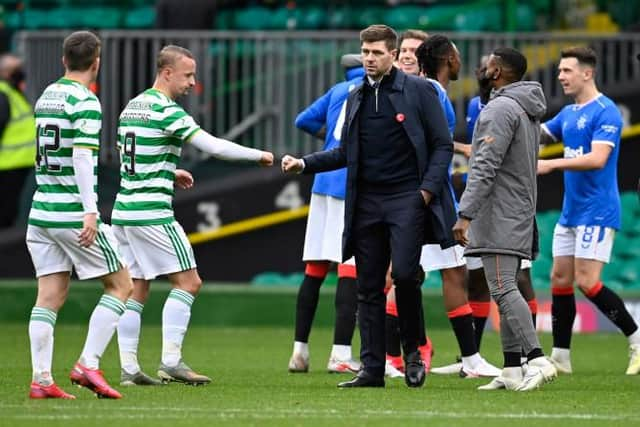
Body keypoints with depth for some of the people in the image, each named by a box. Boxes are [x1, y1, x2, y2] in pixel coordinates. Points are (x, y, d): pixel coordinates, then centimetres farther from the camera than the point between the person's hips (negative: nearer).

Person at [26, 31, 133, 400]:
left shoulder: (47, 95, 13)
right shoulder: (85, 102, -11)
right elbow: (83, 157, -21)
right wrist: (90, 211, -25)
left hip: (42, 213, 7)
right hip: (74, 214, -7)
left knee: (50, 296, 6)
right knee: (121, 285, 3)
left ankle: (41, 379, -1)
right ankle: (88, 364, -6)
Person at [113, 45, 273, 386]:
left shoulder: (131, 107, 13)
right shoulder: (166, 111, -14)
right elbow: (214, 146, -19)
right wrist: (259, 155, -6)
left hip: (124, 210, 9)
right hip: (152, 214, -9)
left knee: (136, 289, 9)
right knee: (188, 281, -3)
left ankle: (128, 367, 5)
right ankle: (171, 361, -9)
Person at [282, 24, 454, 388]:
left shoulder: (418, 91, 0)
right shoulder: (356, 98, 15)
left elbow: (443, 144, -1)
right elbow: (346, 154, 21)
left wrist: (429, 188, -12)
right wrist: (305, 164, 8)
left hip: (407, 197, -5)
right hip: (367, 202, 5)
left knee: (404, 273, -18)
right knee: (369, 287, 3)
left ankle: (413, 351, 4)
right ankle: (372, 369, 5)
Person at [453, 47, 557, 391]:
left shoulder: (501, 109, -14)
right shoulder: (527, 110, 17)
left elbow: (485, 168, -21)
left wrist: (465, 214, -24)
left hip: (499, 218, -10)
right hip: (519, 215, 10)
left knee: (503, 289, -14)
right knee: (505, 289, 10)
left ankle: (537, 360, -23)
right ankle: (512, 371, 8)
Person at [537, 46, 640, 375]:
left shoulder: (605, 112, -13)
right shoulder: (568, 114, 14)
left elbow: (598, 158, -24)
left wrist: (552, 164, -26)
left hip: (597, 212, -9)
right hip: (570, 212, 9)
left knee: (587, 282, -13)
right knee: (560, 280, 7)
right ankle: (560, 357, 12)